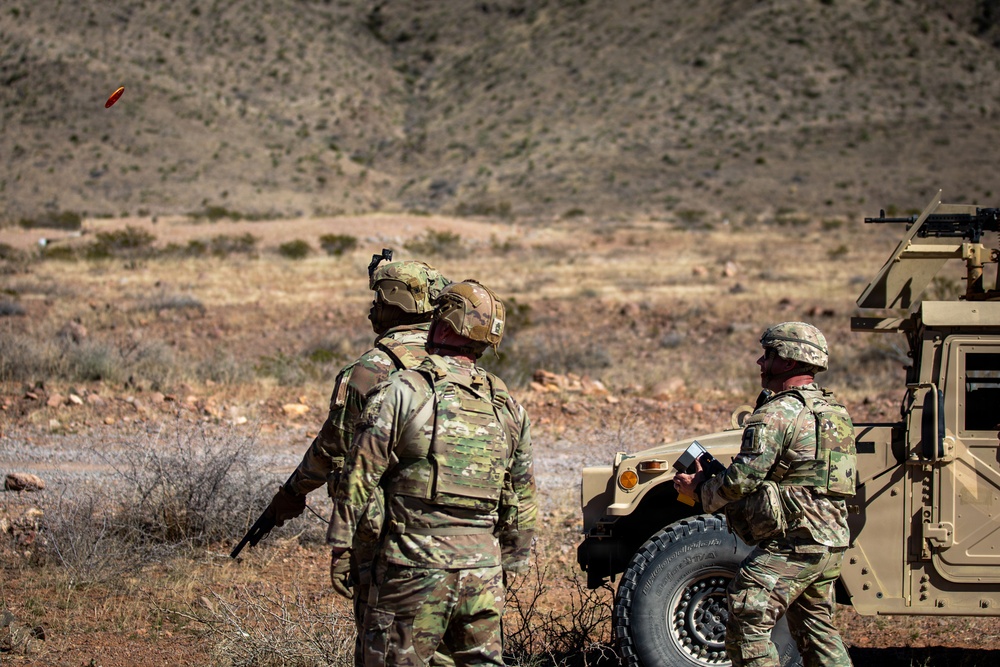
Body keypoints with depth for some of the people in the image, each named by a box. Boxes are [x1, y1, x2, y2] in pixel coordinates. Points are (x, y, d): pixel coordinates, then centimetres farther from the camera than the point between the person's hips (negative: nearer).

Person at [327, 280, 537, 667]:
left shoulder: (402, 392, -7)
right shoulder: (507, 406, 10)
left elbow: (361, 475, -8)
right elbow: (522, 500, 14)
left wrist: (340, 545, -3)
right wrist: (511, 563, 23)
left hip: (415, 566, -5)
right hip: (483, 570, 5)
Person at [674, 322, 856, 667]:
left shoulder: (776, 414, -13)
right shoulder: (835, 411, 15)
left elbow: (742, 479, -17)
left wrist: (700, 489, 1)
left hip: (792, 543, -9)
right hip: (832, 542, 10)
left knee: (747, 624, -8)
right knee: (817, 629, 19)